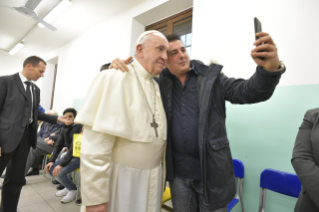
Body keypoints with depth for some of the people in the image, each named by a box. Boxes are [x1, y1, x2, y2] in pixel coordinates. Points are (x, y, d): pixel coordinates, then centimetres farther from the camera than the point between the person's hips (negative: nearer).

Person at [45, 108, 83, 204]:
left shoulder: (77, 128, -20)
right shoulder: (65, 128, 4)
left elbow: (74, 148, -26)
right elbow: (59, 145, 7)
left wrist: (61, 164, -26)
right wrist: (52, 161, -2)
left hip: (79, 156, -8)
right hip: (69, 154, 8)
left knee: (60, 172, -23)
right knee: (50, 168, 2)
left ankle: (73, 190, 6)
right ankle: (68, 187, 20)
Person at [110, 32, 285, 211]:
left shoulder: (211, 77, -3)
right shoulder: (160, 83, 0)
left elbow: (248, 91, -11)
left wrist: (271, 69, -31)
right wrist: (118, 66, -12)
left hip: (212, 170, -1)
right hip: (178, 171, 2)